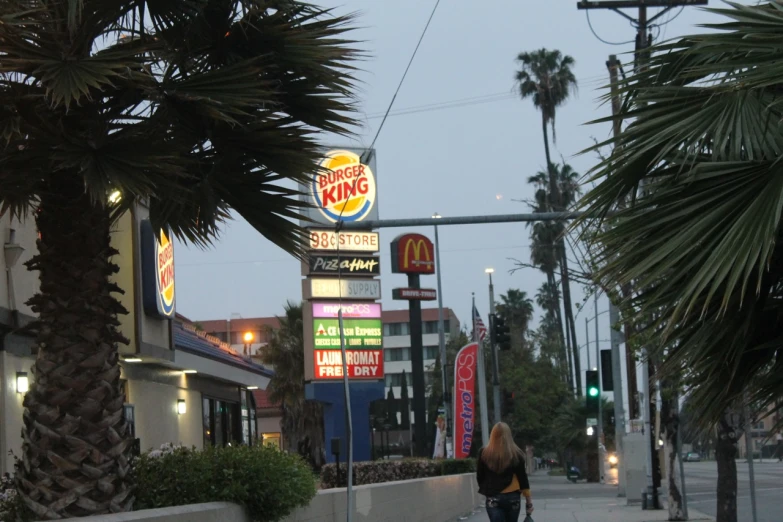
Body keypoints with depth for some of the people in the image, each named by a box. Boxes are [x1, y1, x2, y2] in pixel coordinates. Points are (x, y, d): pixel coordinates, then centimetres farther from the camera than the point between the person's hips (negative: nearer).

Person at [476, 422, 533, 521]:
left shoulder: (484, 454, -3)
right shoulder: (516, 454, -4)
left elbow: (480, 477, 4)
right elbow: (522, 478, -2)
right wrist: (528, 499, 5)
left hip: (493, 499, -1)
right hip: (512, 497, 1)